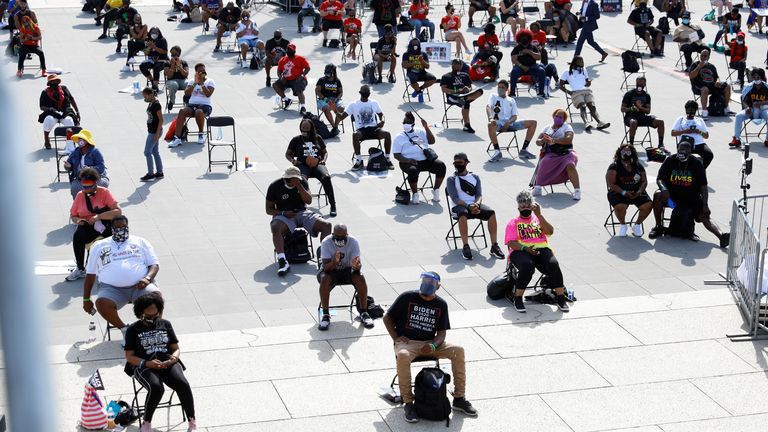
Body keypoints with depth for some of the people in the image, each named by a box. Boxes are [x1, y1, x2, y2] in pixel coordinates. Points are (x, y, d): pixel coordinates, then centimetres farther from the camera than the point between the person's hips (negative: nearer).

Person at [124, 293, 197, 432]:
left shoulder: (165, 324, 15)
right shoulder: (133, 330, 6)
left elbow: (176, 349, 16)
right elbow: (129, 356, 1)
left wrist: (173, 358, -8)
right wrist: (147, 363, -16)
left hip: (167, 363, 3)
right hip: (144, 366, -3)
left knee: (183, 384, -28)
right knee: (156, 388, -35)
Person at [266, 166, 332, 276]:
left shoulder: (302, 182, 3)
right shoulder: (275, 186, -4)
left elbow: (309, 201, -8)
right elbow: (269, 209, -1)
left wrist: (299, 186, -19)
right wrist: (283, 213, -18)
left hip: (302, 213, 3)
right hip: (285, 215, -3)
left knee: (326, 225, -19)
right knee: (276, 228, -38)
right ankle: (282, 261, -48)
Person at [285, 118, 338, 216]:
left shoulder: (318, 138, 21)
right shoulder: (296, 140, 17)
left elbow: (325, 152, 27)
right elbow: (288, 154, 21)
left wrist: (323, 160, 5)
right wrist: (293, 161, 0)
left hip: (317, 164, 1)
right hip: (302, 165, -1)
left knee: (326, 177, -32)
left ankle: (333, 205, -29)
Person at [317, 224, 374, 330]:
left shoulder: (353, 241, -18)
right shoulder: (326, 242, -21)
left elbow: (358, 264, -23)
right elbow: (326, 267, -26)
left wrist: (356, 265, -48)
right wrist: (334, 262, -48)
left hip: (348, 269, 1)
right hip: (330, 270, -1)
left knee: (360, 278, -28)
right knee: (325, 279, -34)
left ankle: (364, 313, -16)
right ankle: (325, 315, -24)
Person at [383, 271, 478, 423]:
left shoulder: (441, 304, 6)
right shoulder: (407, 297, -3)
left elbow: (442, 332, 5)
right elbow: (387, 318, 3)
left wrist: (433, 345, -17)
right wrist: (396, 338, -9)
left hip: (429, 344, 4)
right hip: (407, 342, -4)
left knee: (458, 351, -16)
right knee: (403, 356, -39)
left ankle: (459, 398, -7)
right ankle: (408, 403, -27)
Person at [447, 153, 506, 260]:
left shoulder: (475, 177, 16)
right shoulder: (451, 179, 5)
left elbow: (479, 195, 7)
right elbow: (455, 198, -6)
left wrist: (476, 204, -17)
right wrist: (468, 206, -22)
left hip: (475, 205, 3)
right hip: (459, 206, -3)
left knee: (491, 212, -26)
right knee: (463, 214, -39)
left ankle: (494, 246, -26)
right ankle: (465, 247, -38)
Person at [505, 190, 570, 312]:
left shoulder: (538, 219, 23)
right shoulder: (513, 223, 16)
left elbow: (550, 231, 4)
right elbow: (511, 242, 1)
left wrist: (539, 215, -4)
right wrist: (525, 248, -18)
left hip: (541, 249, 2)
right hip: (521, 251, -2)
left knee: (553, 264, -30)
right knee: (527, 266, -37)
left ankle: (561, 298, -21)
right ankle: (518, 299, -23)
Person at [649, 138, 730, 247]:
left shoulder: (697, 164, 0)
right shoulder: (670, 161, 3)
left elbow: (703, 186, -1)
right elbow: (659, 179, 1)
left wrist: (705, 205, -12)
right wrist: (664, 189, -23)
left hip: (692, 198, -1)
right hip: (672, 196, 1)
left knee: (704, 217, -19)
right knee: (658, 195, -29)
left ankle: (722, 236, -38)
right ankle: (659, 227, -14)